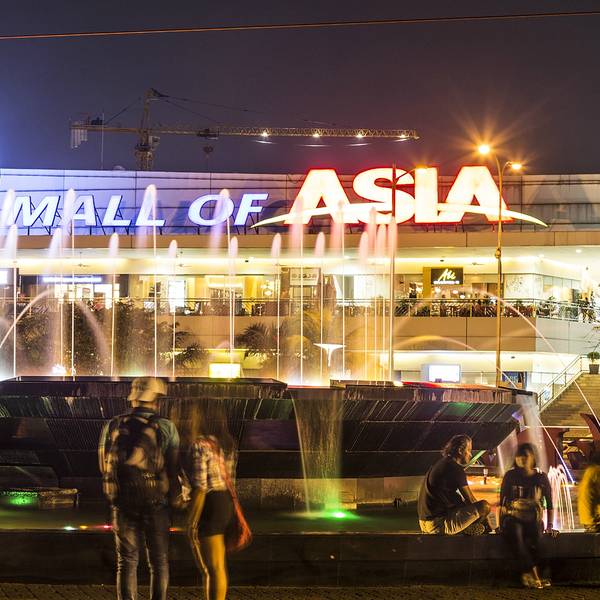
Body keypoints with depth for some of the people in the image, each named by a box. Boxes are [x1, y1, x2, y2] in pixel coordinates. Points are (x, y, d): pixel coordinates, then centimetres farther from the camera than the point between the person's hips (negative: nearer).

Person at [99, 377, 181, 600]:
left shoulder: (112, 427, 1)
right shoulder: (166, 427, -6)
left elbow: (105, 466, 7)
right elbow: (174, 468, -5)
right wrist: (173, 500, 8)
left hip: (123, 501, 2)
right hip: (156, 503, -2)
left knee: (127, 562, 8)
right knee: (159, 563, 7)